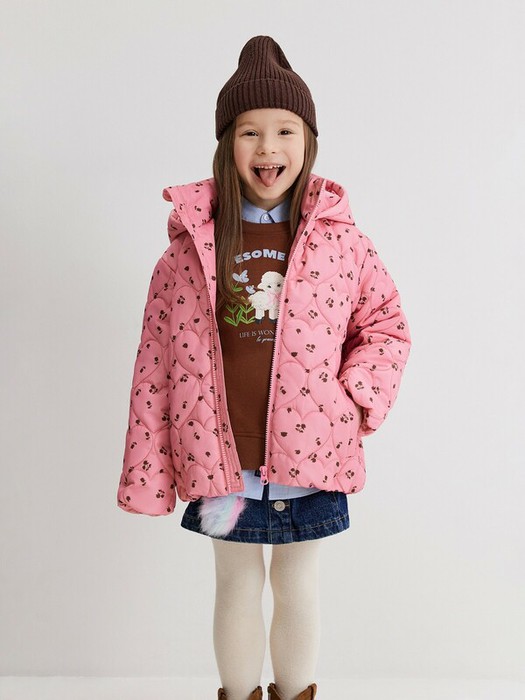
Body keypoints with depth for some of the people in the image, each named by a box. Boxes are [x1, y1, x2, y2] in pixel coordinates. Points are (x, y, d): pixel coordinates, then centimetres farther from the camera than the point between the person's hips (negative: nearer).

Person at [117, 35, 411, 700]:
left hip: (308, 452, 0)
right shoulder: (193, 241, -4)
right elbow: (158, 358, -3)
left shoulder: (339, 239, -3)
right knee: (236, 586, 17)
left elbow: (387, 323, 7)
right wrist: (149, 469, -3)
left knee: (298, 588, 17)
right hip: (221, 454, 0)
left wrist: (355, 401, -8)